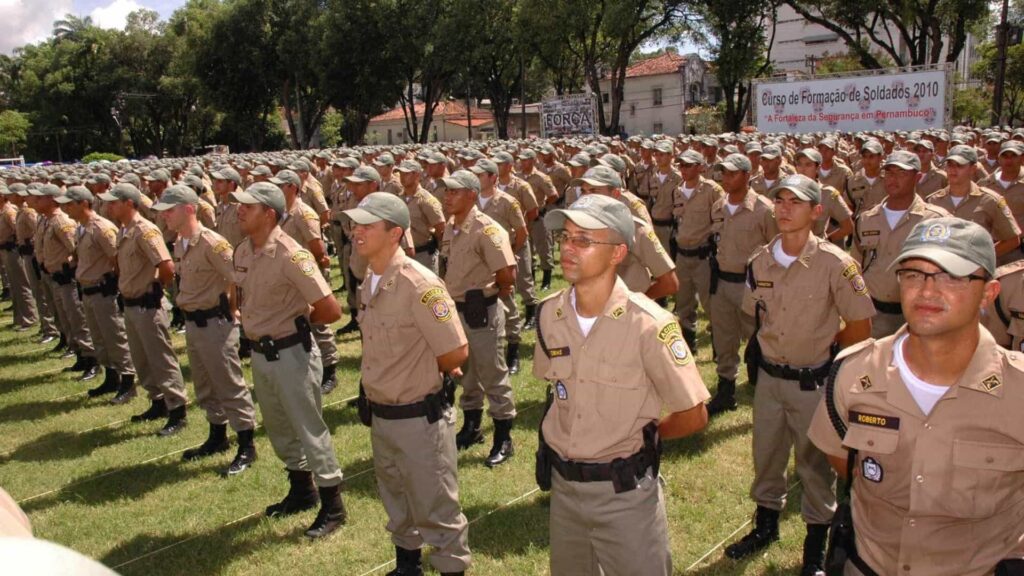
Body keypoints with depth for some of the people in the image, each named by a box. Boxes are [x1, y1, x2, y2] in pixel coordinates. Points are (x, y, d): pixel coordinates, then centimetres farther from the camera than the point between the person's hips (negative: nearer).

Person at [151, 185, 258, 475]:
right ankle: (217, 437, 35)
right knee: (205, 387, 20)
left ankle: (247, 446, 9)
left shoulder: (211, 242, -20)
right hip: (192, 322, 9)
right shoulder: (179, 244, 8)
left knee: (230, 386, -1)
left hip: (214, 322, -9)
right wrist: (189, 314, 15)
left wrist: (229, 312, -11)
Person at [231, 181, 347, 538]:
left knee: (309, 430, 1)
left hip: (291, 353, -8)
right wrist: (250, 323, 8)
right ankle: (301, 491, 40)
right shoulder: (242, 251, 2)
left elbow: (331, 310, -24)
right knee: (278, 428, 21)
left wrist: (298, 319, -6)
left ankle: (332, 506, 16)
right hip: (258, 352, 9)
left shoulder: (290, 255, -22)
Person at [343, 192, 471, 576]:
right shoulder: (370, 281, 2)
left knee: (436, 511, 8)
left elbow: (456, 353, -24)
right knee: (397, 505, 26)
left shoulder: (419, 284, -23)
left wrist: (425, 373, -5)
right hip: (380, 414, 9)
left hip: (420, 417, -8)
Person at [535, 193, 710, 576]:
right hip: (563, 486, 5)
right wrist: (562, 438, 5)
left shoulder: (648, 324, -21)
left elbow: (693, 416, -13)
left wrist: (638, 438, -1)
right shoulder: (550, 314, -4)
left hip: (625, 492, -5)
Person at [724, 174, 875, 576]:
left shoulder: (834, 263, -18)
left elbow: (860, 326, -11)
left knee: (815, 464, 12)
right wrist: (773, 348, 7)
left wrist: (821, 350, -1)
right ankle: (765, 525, 40)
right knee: (766, 456, 19)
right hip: (768, 375, 4)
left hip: (813, 382, -4)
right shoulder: (760, 261, -4)